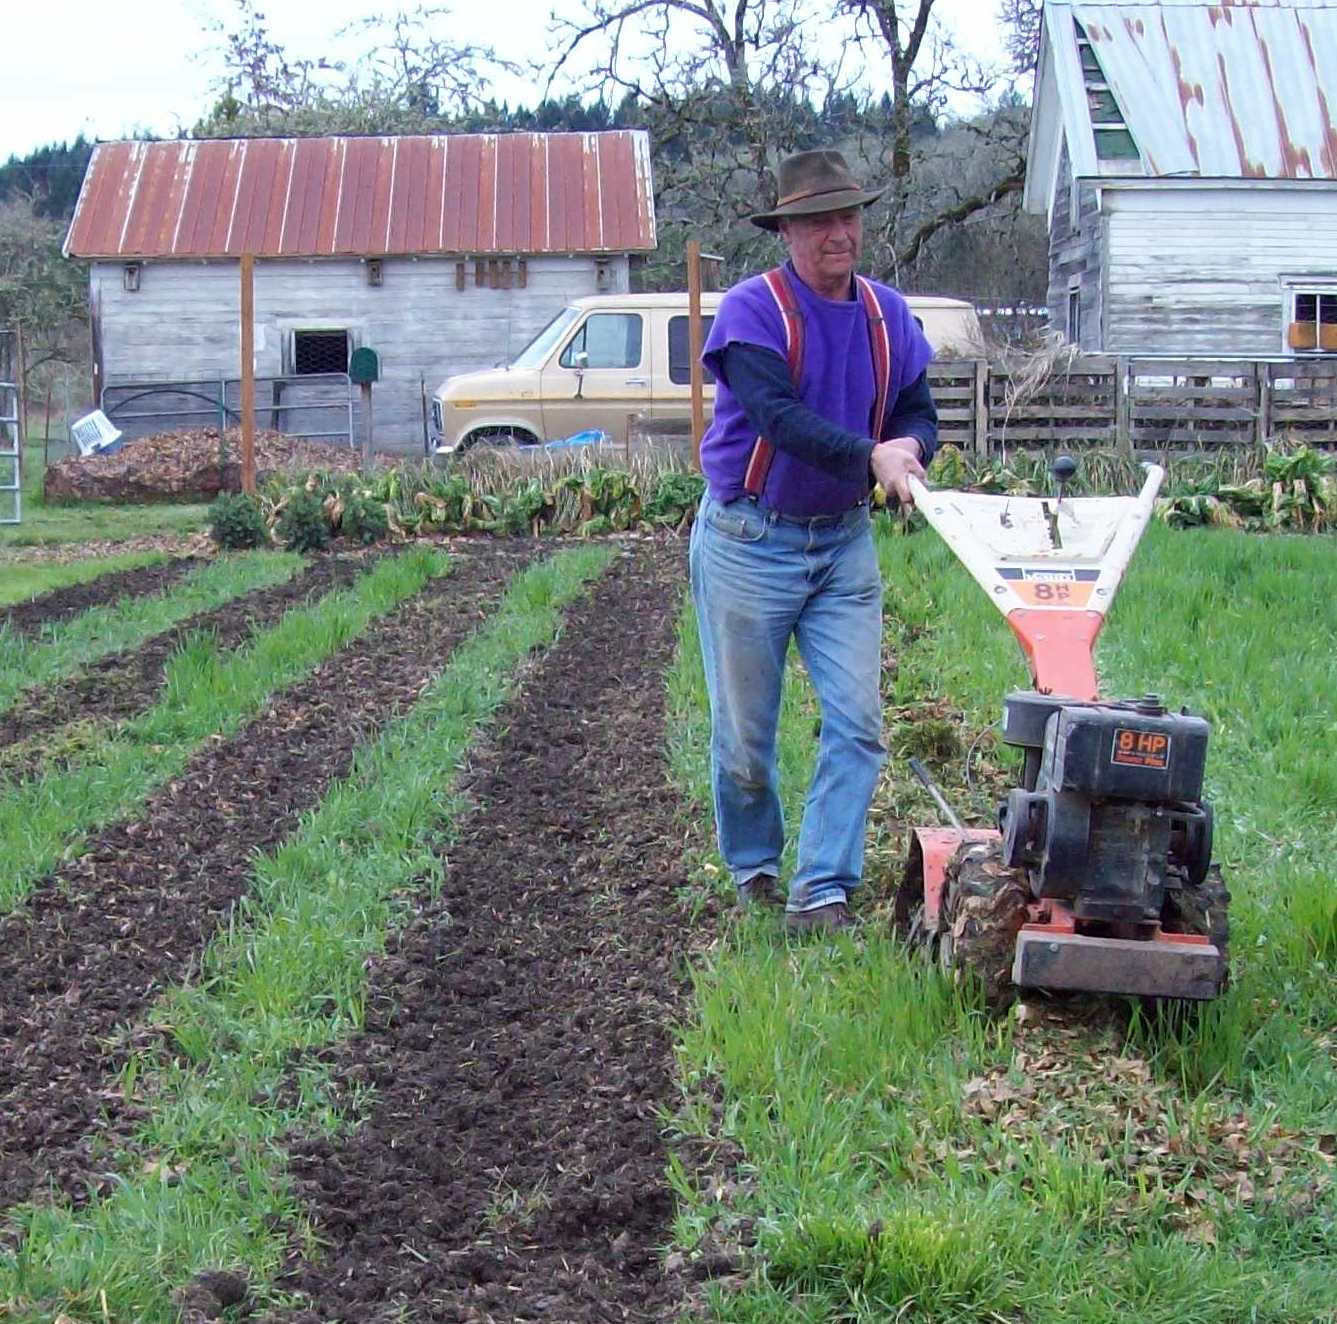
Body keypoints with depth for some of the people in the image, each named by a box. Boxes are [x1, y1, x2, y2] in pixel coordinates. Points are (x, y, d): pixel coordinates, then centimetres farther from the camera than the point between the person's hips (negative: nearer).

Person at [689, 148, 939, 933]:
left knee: (859, 722, -6)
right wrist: (871, 456, -39)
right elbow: (780, 417, -26)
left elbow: (919, 410, 7)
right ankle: (753, 866, 29)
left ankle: (822, 891, -2)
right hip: (749, 539, -4)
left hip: (844, 542, 4)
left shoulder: (887, 316, 5)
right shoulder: (753, 311, -12)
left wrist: (910, 445, -18)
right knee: (745, 728, 6)